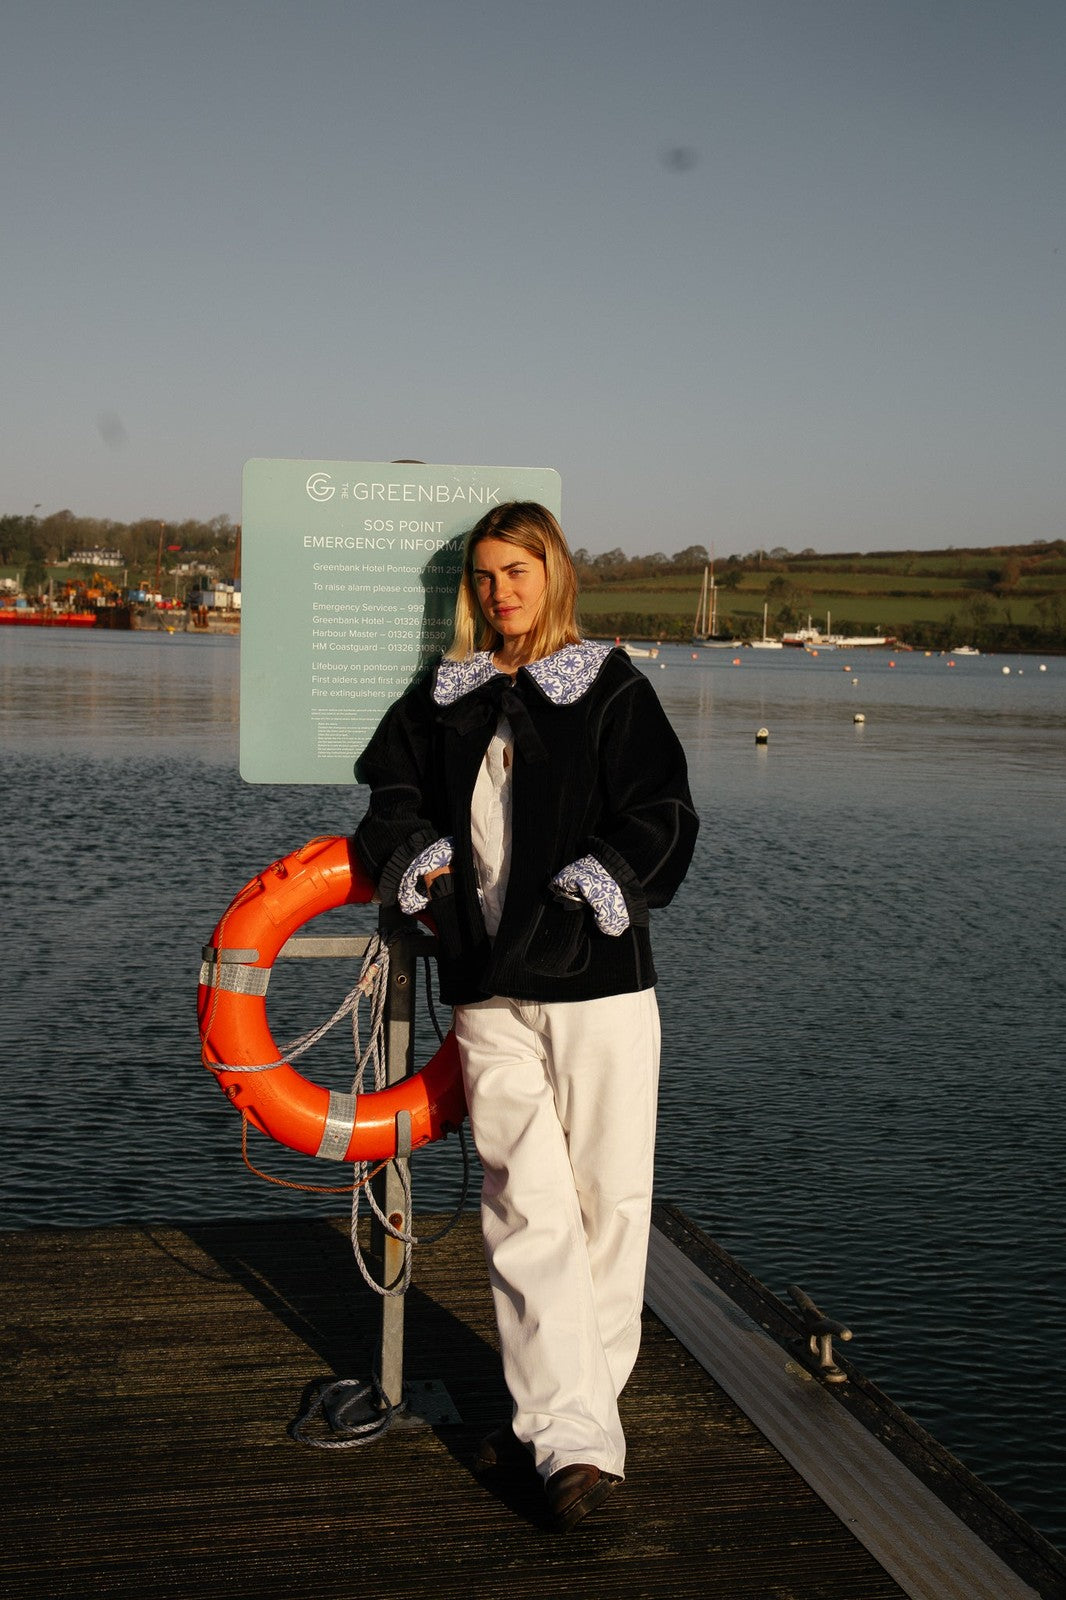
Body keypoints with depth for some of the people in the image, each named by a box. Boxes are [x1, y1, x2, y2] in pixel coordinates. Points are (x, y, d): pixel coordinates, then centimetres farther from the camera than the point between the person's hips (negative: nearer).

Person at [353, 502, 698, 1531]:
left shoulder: (609, 689, 1)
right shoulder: (445, 696, 14)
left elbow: (664, 817, -3)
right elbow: (393, 791, 23)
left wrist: (608, 876, -18)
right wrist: (413, 852, 4)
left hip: (597, 983, -3)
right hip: (488, 992, 3)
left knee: (606, 1201, 2)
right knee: (527, 1210, -1)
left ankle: (563, 1404, 15)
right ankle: (575, 1439, 4)